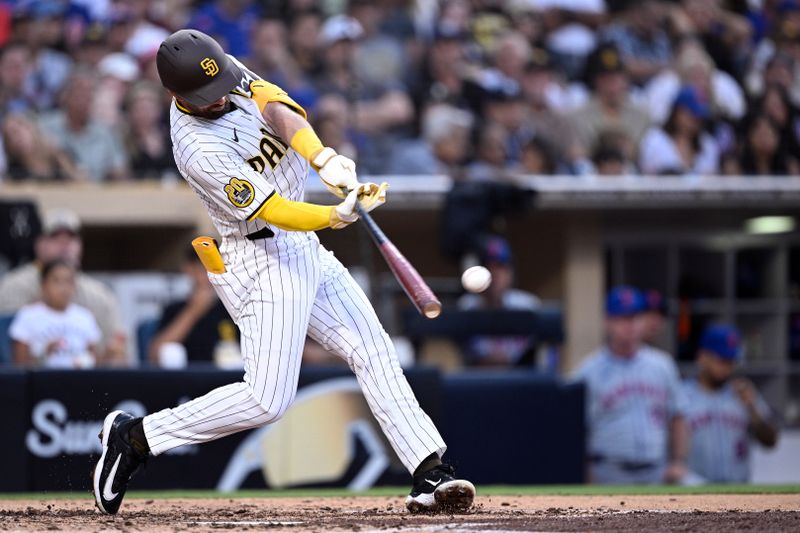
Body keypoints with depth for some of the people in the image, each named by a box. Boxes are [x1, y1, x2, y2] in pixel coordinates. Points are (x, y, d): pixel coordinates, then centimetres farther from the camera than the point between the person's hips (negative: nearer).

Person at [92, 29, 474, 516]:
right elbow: (275, 212, -28)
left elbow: (279, 111, -17)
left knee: (373, 350, 4)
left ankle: (430, 475, 2)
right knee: (268, 400, -10)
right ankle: (135, 438, 1)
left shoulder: (226, 71, -4)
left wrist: (322, 157, -34)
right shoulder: (199, 149, -27)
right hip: (264, 260, -9)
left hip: (304, 250, 9)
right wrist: (338, 215, -44)